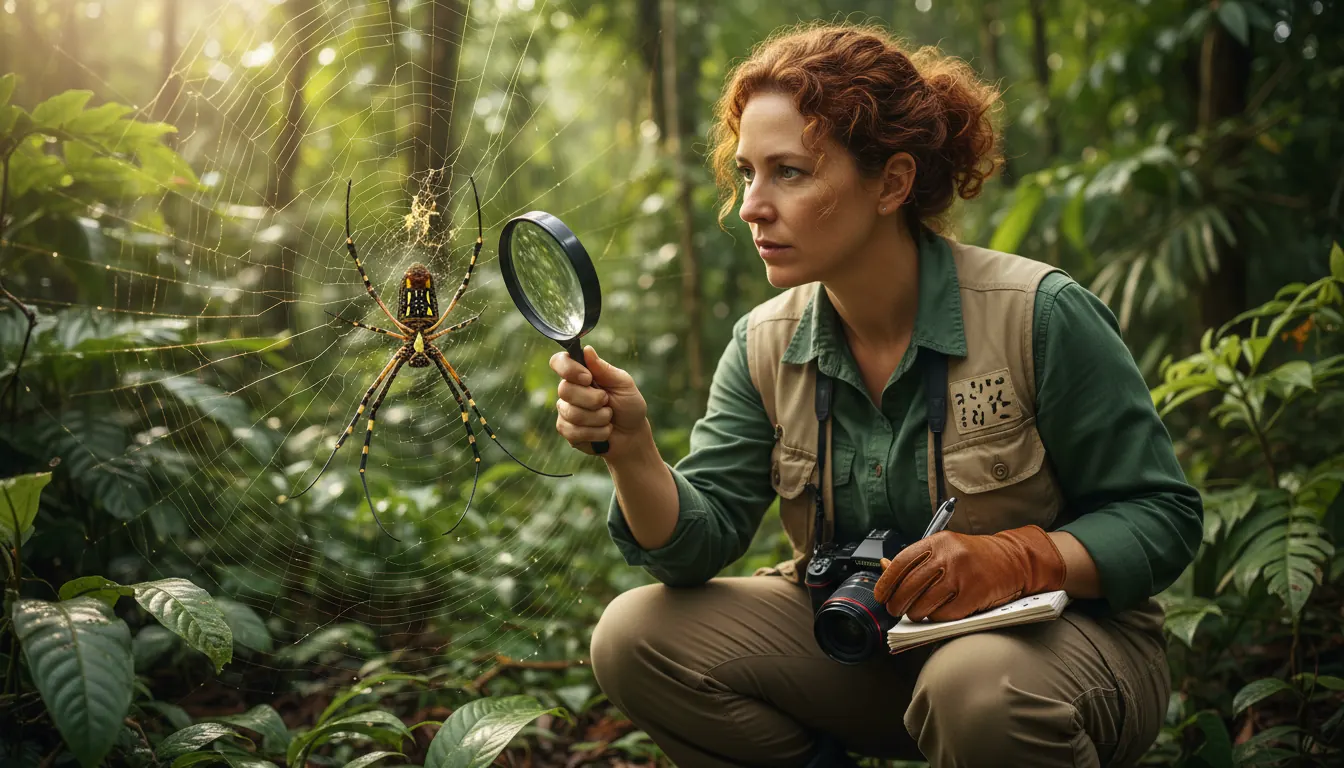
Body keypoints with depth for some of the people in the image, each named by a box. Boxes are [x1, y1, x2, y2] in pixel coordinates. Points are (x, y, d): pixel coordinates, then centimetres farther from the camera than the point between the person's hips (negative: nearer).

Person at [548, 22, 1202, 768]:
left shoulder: (1039, 315, -16)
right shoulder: (765, 347, -2)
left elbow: (1163, 517, -11)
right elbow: (700, 541, -8)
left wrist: (1009, 559, -28)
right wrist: (630, 449, -28)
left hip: (1058, 632, -4)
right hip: (860, 642, 5)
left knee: (979, 689, -39)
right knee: (636, 636, -12)